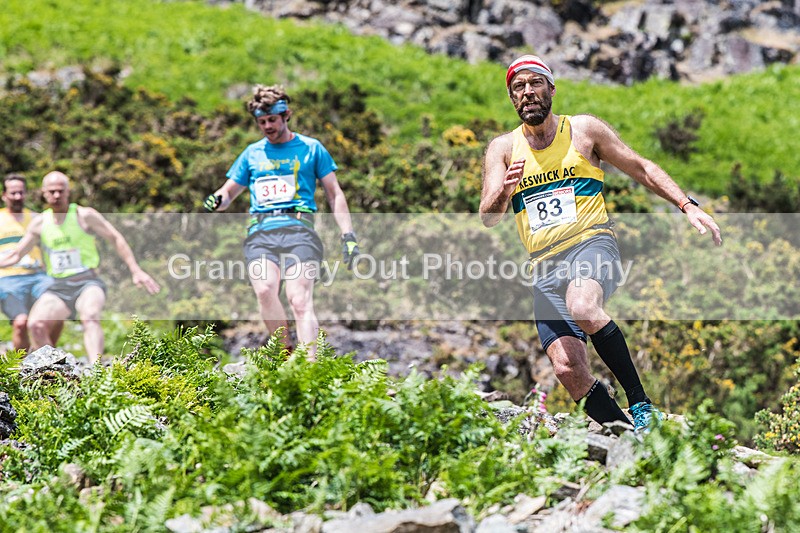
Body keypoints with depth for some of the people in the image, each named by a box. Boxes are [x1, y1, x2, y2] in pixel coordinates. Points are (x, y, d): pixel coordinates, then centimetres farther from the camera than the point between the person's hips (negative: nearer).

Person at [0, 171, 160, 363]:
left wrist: (136, 270, -6)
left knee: (90, 316, -35)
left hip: (88, 283, -4)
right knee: (35, 324, -21)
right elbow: (16, 255, 18)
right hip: (58, 288, 4)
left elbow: (116, 239, 0)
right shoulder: (40, 223, 10)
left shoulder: (84, 215, -2)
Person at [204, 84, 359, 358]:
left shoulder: (311, 148, 14)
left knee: (300, 300, -21)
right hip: (260, 232, 2)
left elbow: (334, 194, 14)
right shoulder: (252, 153, 21)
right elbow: (228, 192, 27)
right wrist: (217, 200, 1)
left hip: (298, 229, -2)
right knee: (264, 290, -27)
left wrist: (348, 236, 3)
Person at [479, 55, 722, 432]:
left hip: (592, 244, -3)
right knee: (568, 368, -16)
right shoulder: (502, 149, 10)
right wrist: (504, 192, -21)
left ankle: (639, 402, -25)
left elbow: (641, 169, 15)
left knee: (583, 308, -37)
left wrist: (687, 206, 5)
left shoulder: (584, 129, 8)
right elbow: (487, 218, 2)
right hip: (545, 266, 3)